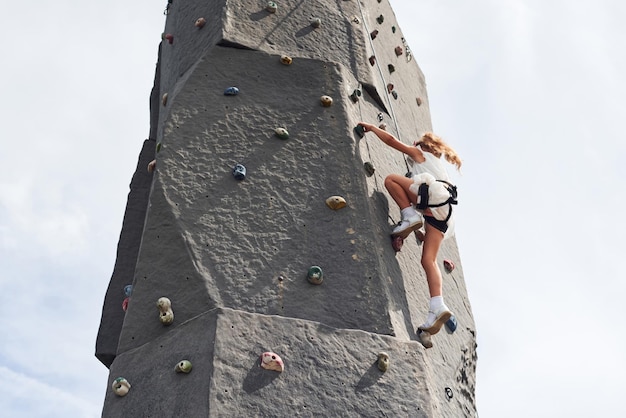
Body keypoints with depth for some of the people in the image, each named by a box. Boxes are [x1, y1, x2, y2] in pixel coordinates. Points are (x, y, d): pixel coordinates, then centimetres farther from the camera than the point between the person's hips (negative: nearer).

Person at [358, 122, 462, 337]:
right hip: (443, 211, 7)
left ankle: (410, 216, -18)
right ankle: (437, 307, -19)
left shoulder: (420, 153, 20)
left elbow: (391, 139, 14)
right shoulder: (437, 163, 40)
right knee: (428, 259, -4)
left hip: (434, 193, -7)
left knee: (391, 179, -1)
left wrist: (371, 127, 29)